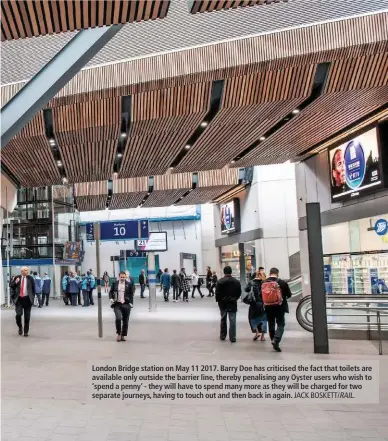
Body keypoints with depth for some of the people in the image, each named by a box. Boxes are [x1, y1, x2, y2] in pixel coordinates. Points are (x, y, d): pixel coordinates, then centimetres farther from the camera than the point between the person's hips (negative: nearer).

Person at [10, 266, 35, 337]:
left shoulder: (30, 278, 1)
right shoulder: (17, 278, 3)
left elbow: (33, 289, 7)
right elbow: (11, 286, 7)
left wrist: (32, 297, 3)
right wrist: (15, 282, -11)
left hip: (27, 299, 0)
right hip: (19, 299, 0)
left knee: (27, 316, 4)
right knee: (18, 314, -12)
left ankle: (26, 332, 16)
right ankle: (20, 327, 17)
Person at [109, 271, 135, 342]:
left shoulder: (129, 284, 1)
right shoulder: (115, 284, 4)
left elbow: (131, 294, 5)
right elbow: (111, 292, 13)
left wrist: (131, 302, -3)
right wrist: (111, 298, -3)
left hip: (126, 304, 1)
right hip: (117, 304, -1)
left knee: (125, 320, 5)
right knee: (118, 318, -19)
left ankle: (123, 335, 19)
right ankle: (118, 334, 1)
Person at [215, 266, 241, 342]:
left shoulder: (220, 281, -10)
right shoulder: (236, 282, 1)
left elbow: (217, 293, -10)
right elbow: (239, 293, 5)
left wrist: (218, 300, 5)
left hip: (223, 303, -1)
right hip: (233, 303, 1)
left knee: (223, 319, 15)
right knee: (232, 320, 1)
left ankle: (222, 335, 22)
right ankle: (232, 337, -3)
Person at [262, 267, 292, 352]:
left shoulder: (264, 283, 1)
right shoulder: (282, 282, -8)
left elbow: (262, 295, 7)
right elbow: (289, 295, 0)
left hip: (268, 307, 3)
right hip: (279, 307, -3)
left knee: (271, 324, 16)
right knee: (280, 324, 2)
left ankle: (273, 340, 24)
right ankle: (276, 340, -16)